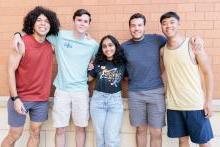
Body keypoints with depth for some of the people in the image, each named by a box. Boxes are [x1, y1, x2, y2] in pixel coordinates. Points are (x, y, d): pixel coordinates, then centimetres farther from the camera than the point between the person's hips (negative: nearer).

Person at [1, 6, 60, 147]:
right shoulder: (22, 43, -13)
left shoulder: (51, 46, -1)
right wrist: (15, 98, -17)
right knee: (15, 135, 7)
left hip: (42, 100, 4)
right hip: (21, 98, -4)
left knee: (35, 132, 13)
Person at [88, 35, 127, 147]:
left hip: (115, 99, -1)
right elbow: (89, 78, 11)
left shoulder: (123, 63, 0)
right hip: (98, 99, 1)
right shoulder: (97, 62, 1)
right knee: (100, 136, 10)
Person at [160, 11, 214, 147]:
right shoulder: (162, 50, 3)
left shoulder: (193, 45, -8)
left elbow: (208, 73, -6)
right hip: (173, 105, 4)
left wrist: (209, 100, -10)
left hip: (195, 104, -3)